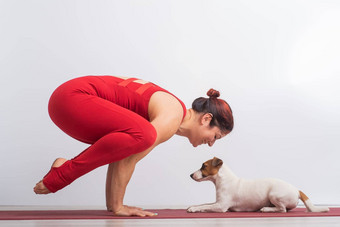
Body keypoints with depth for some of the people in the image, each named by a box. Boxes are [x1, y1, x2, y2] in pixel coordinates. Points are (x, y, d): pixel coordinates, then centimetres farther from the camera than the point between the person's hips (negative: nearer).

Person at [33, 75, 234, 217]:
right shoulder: (172, 118, -12)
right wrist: (117, 206, -6)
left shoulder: (165, 109, 17)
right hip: (74, 97, -10)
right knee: (142, 135, -27)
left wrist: (113, 204, 15)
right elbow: (129, 161, -16)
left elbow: (123, 154, 17)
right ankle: (62, 174, -15)